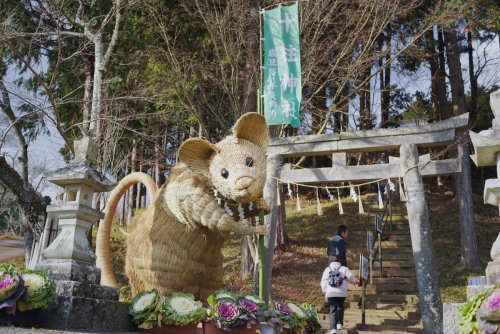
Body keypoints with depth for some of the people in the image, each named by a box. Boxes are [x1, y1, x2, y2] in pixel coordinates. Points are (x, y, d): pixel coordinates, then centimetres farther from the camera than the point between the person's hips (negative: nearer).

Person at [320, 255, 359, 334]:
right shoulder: (344, 269, 7)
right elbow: (351, 278, 4)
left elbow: (323, 282, 6)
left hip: (331, 293, -1)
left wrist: (325, 292, 13)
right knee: (340, 307, 25)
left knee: (333, 310, -1)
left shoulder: (327, 269, 9)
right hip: (342, 293, 1)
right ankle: (339, 323, 15)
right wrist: (355, 281, 26)